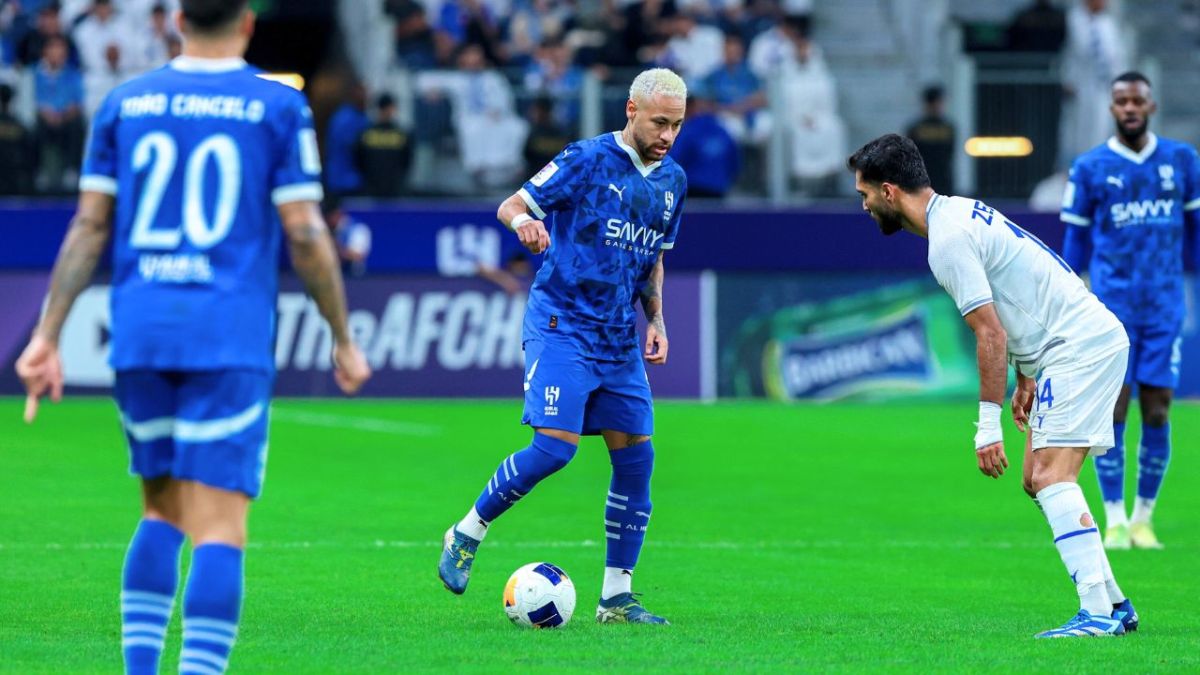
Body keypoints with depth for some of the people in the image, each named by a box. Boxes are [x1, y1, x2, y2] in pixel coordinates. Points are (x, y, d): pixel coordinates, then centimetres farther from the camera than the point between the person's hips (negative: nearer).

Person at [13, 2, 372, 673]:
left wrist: (48, 336, 8)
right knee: (220, 530, -7)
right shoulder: (279, 106, 0)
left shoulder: (125, 103, 10)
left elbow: (89, 228, 7)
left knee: (162, 512, 19)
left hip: (139, 339, 4)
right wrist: (345, 340, 7)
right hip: (231, 340, -4)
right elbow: (306, 235, -3)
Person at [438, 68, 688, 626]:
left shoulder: (672, 181, 11)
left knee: (635, 458, 1)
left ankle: (617, 597, 9)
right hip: (561, 323, -6)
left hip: (619, 339, 7)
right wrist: (523, 220, -31)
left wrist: (656, 321, 11)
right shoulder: (588, 160, -9)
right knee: (556, 445, -19)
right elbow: (510, 205, -7)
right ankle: (466, 534, 2)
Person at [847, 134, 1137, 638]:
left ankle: (1097, 613, -24)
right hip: (1089, 339, 10)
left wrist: (989, 423, -15)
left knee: (1052, 477, -17)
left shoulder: (948, 240, -16)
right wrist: (1025, 379, 27)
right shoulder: (960, 213, 16)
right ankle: (1115, 604, 10)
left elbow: (991, 335, -18)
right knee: (1038, 481, 11)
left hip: (1082, 346, -10)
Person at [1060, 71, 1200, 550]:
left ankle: (1144, 519, 10)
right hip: (1111, 307, -1)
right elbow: (1075, 241, 8)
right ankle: (1114, 521, 0)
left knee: (1157, 412, -1)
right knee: (1111, 411, -6)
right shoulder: (1090, 168, 3)